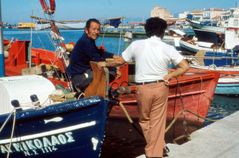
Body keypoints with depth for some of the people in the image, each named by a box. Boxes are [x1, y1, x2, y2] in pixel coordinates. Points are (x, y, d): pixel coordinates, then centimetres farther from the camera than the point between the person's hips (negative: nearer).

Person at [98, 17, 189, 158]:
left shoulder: (136, 45, -4)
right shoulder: (168, 48, -4)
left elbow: (120, 61, 5)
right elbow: (185, 66, -7)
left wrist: (105, 64, 21)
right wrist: (169, 75, -2)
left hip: (143, 88, 0)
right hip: (161, 87, 1)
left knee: (144, 120, 20)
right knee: (157, 122, 9)